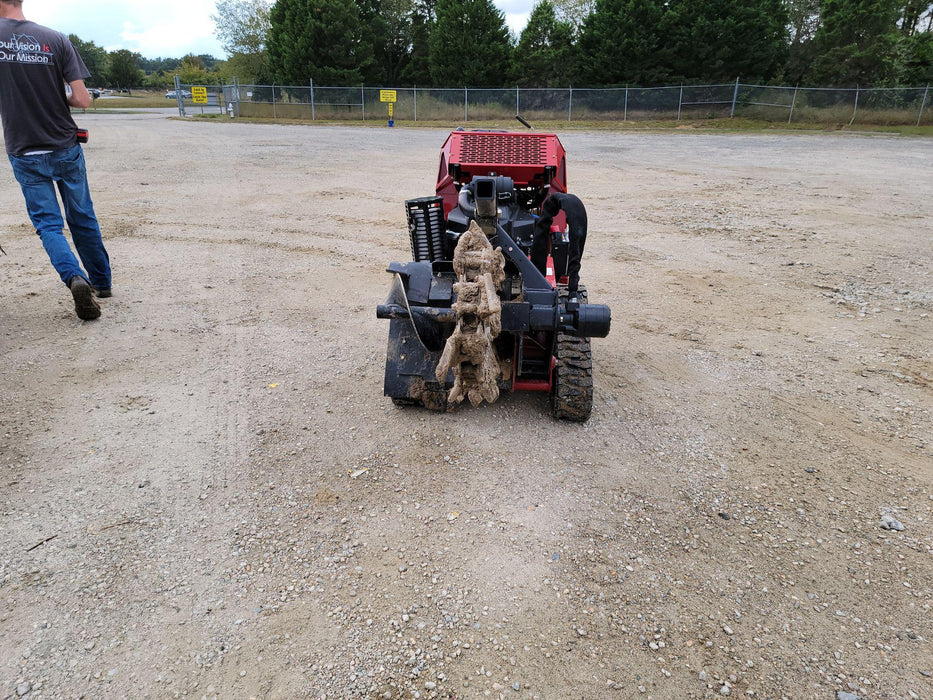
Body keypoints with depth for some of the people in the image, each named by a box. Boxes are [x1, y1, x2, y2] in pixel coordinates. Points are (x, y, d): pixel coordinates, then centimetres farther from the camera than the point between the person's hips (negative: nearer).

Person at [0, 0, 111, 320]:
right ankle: (101, 282, 22)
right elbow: (83, 100, -7)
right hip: (66, 149, 1)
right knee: (82, 219, 13)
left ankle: (75, 278, -18)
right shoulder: (56, 39, -4)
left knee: (48, 224, 5)